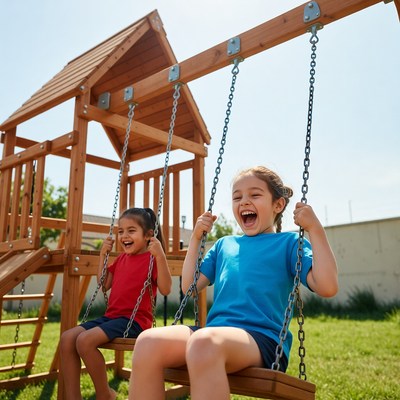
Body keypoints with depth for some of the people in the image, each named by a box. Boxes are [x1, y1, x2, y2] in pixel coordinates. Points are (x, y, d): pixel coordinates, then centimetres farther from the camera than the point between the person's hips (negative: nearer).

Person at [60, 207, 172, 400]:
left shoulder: (152, 258, -7)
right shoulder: (121, 258, 17)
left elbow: (165, 289, -20)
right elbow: (103, 285, 23)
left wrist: (160, 255, -29)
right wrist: (103, 254, 15)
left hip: (135, 320, -8)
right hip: (111, 316, 8)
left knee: (85, 340, -26)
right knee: (67, 338, -8)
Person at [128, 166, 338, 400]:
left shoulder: (288, 242, 9)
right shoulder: (224, 244, 24)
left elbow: (327, 287, -5)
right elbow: (189, 286, 24)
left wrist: (314, 228, -5)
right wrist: (196, 238, 22)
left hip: (263, 340, -5)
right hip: (216, 331, 5)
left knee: (205, 342, -39)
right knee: (149, 341, -25)